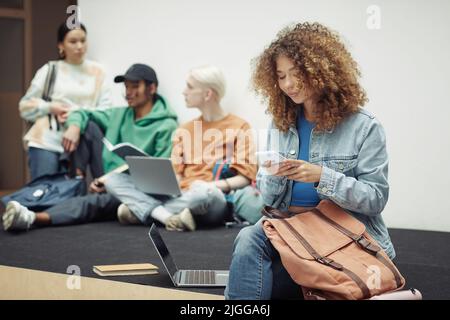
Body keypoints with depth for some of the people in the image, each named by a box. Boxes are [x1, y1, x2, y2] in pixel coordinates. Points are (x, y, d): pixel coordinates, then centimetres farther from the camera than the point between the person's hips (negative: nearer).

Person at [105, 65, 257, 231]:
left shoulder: (239, 127, 6)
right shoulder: (184, 130, 22)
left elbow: (246, 178, 0)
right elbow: (176, 175, 15)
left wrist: (213, 185, -15)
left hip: (215, 200, -5)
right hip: (180, 197, 5)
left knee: (203, 193, -42)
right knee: (114, 179, -9)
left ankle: (141, 210, -20)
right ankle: (167, 216, -29)